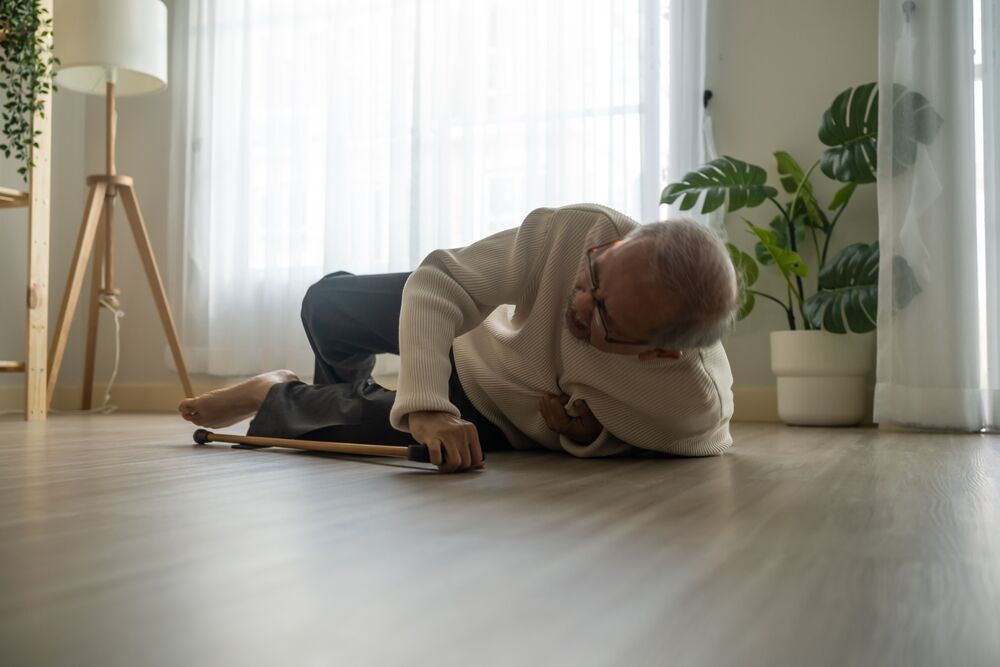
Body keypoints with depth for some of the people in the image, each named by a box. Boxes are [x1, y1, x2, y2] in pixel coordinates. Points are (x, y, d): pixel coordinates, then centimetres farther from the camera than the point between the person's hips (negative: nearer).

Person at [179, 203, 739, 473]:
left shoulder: (699, 406, -38)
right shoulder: (580, 231, -39)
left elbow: (701, 445, -12)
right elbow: (435, 283, -33)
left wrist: (593, 437, -28)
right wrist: (425, 407, -46)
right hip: (480, 333, 2)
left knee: (355, 426, -11)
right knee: (328, 304, -2)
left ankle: (275, 400, 27)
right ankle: (347, 388, 35)